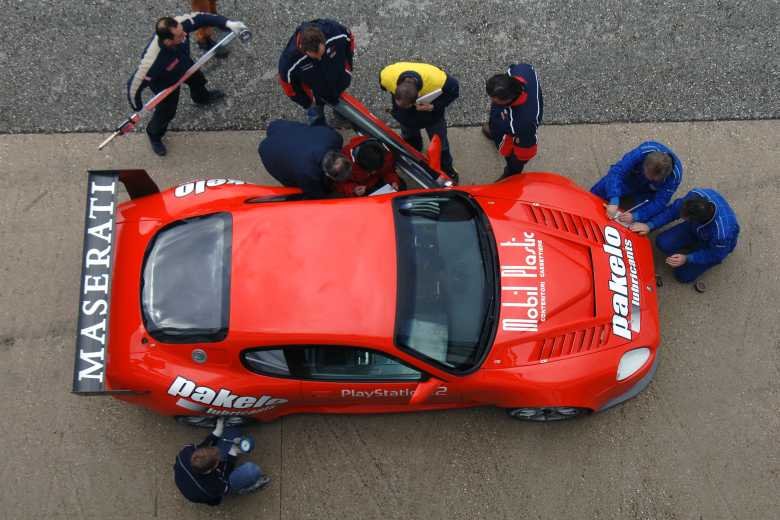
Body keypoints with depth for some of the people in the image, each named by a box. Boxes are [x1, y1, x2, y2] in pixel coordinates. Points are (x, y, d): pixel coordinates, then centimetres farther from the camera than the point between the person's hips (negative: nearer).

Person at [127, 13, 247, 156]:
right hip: (165, 82, -5)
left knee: (197, 79, 33)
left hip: (184, 65, 5)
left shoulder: (179, 25, -40)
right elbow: (134, 85, -36)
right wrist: (138, 109, -18)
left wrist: (228, 23, -35)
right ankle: (154, 136, 51)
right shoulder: (152, 62, -50)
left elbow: (200, 17, -23)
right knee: (166, 111, 16)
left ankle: (202, 97, 72)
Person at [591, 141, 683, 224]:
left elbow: (659, 203, -31)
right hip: (632, 175, 0)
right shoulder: (643, 152, -39)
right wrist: (613, 201, -51)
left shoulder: (674, 175, -36)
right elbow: (617, 170, -40)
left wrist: (635, 216, -43)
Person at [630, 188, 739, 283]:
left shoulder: (722, 234, -46)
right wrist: (650, 225, -21)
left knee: (683, 275, -4)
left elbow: (715, 255, -24)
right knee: (663, 243, -10)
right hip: (696, 228, 4)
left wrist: (687, 259, -28)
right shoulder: (697, 195, -36)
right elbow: (674, 209, -18)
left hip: (714, 247, -4)